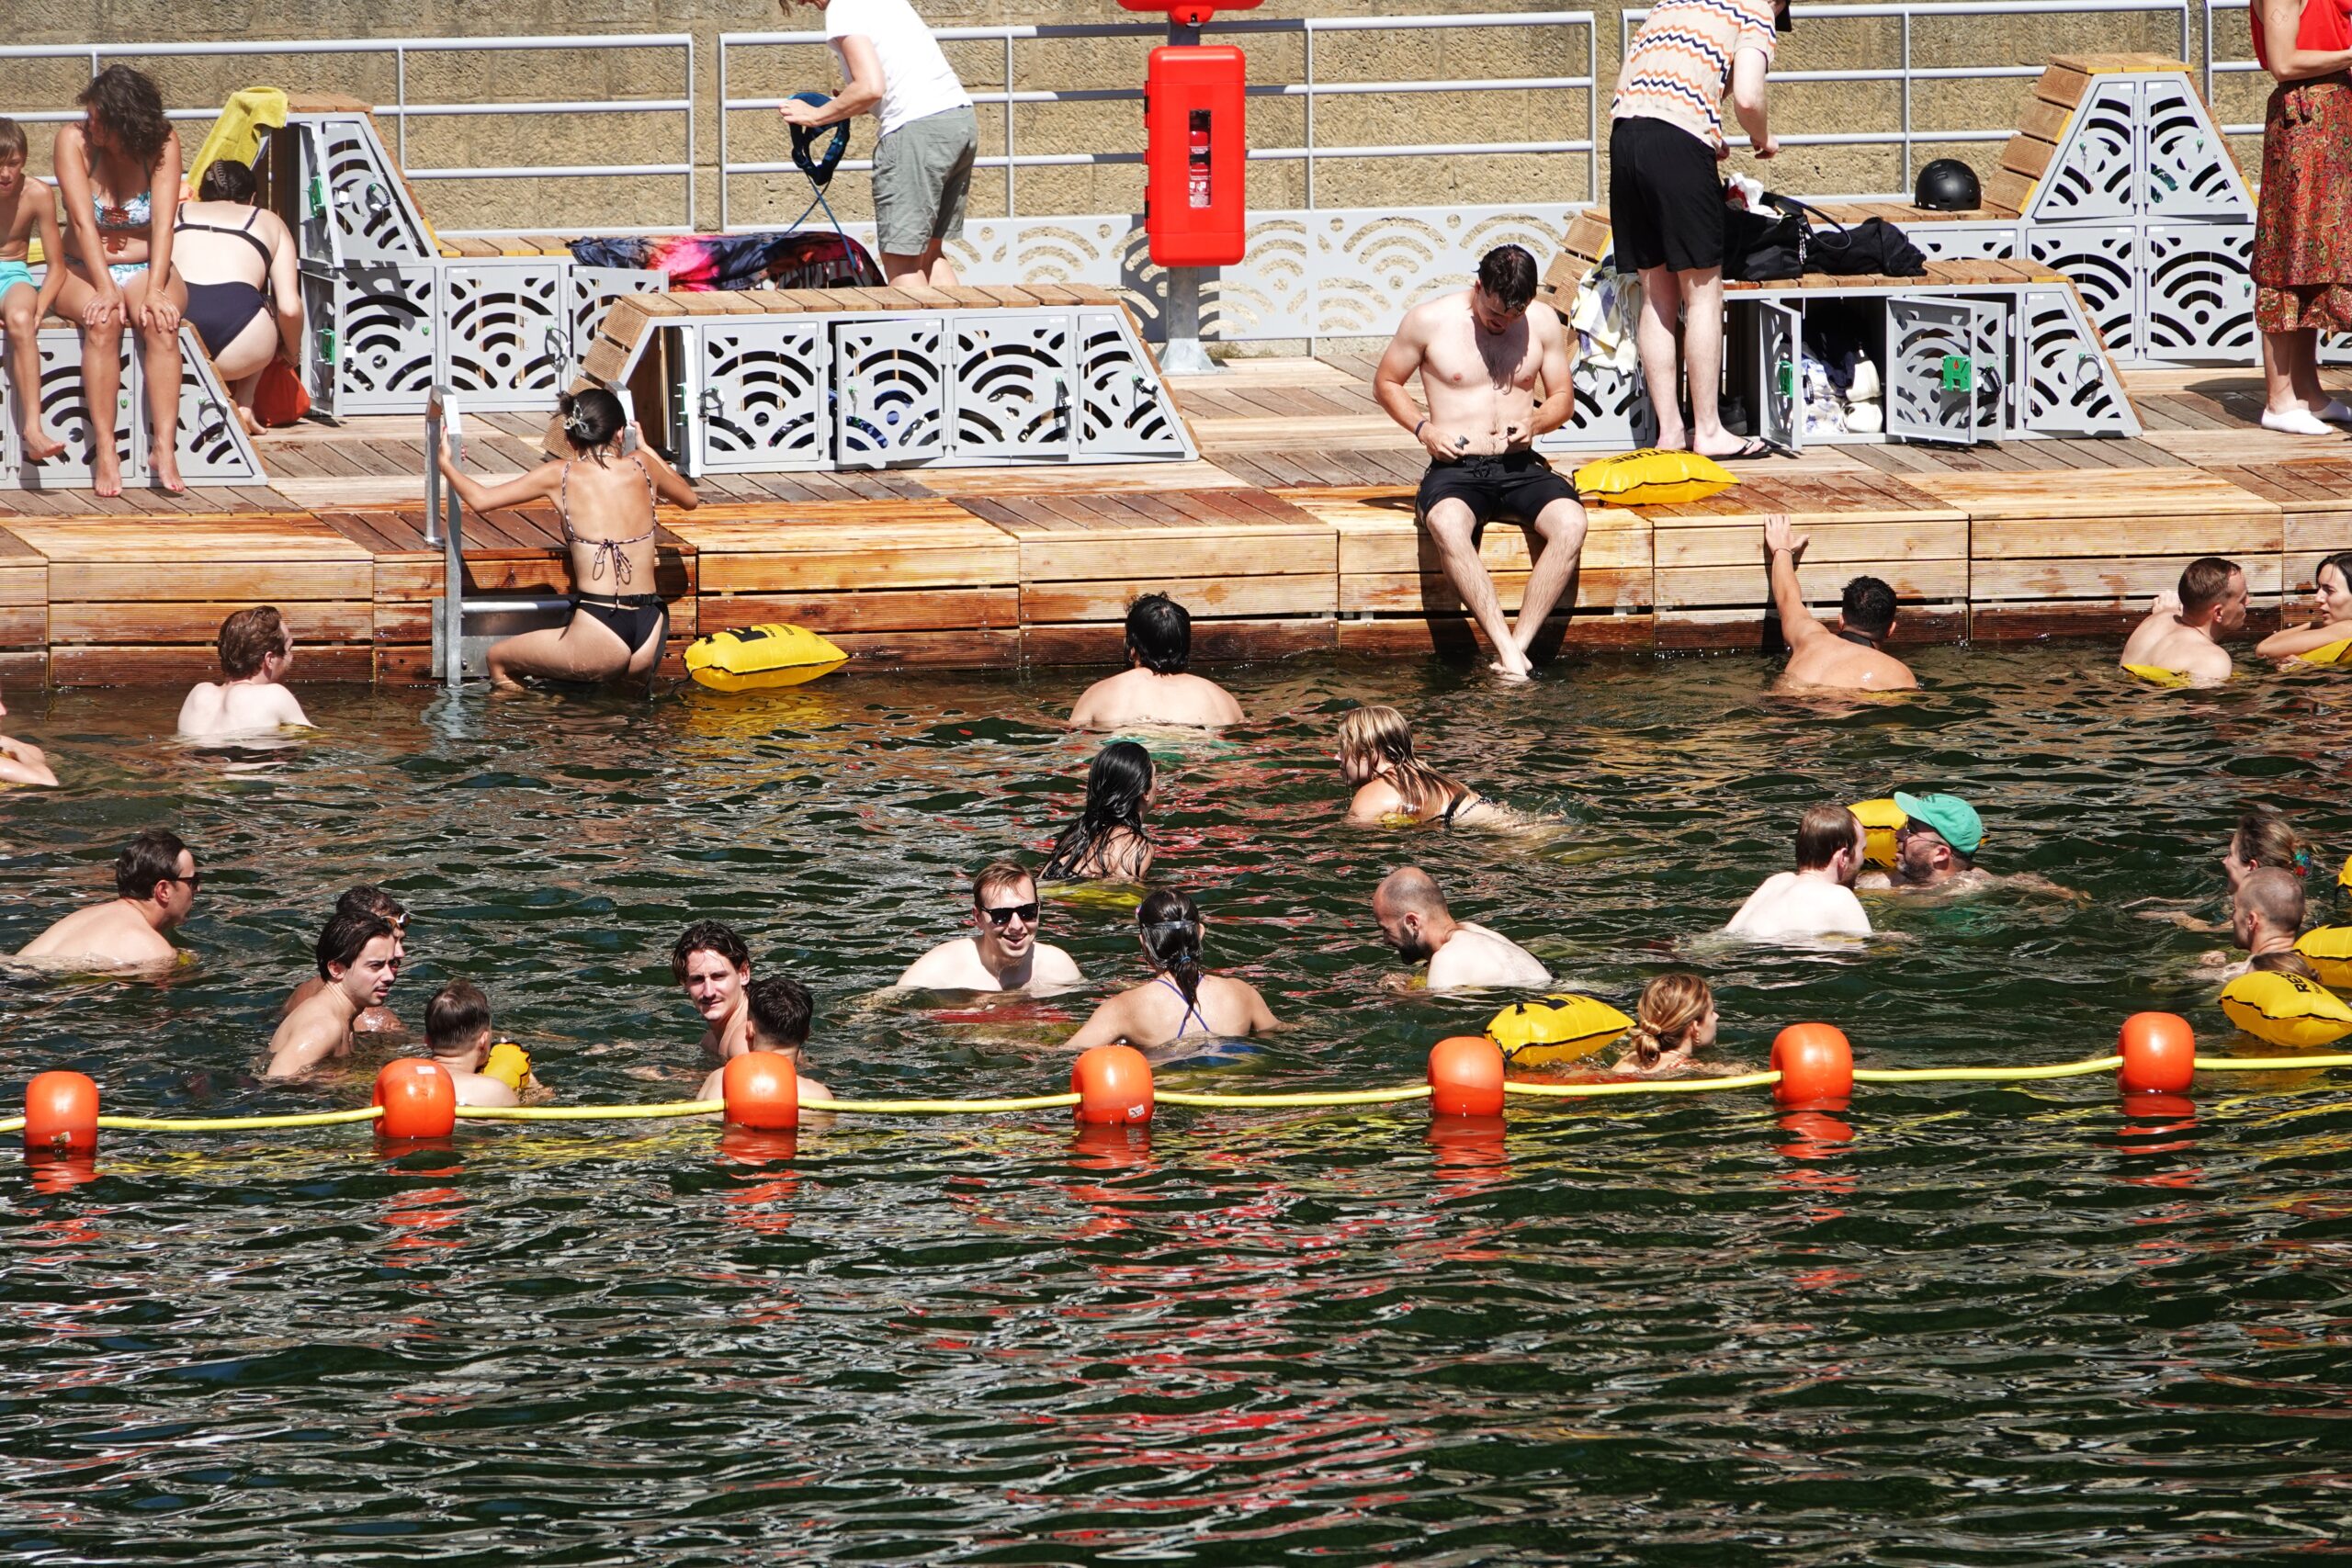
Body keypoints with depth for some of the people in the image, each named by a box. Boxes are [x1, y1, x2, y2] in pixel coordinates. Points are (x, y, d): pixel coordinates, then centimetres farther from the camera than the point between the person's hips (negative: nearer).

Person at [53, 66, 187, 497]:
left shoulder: (163, 145, -8)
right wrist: (105, 290, -31)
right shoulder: (74, 140, -10)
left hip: (146, 270, 1)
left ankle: (164, 446, -39)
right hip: (83, 273, -1)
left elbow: (163, 223, -18)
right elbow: (83, 220, -20)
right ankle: (104, 451, -36)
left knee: (160, 322, -33)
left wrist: (155, 291, -31)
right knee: (104, 319, -34)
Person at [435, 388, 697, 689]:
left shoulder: (560, 476, -2)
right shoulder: (641, 465, 5)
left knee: (498, 659, 19)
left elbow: (480, 499, 6)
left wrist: (446, 465, 25)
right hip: (650, 642, 4)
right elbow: (690, 499, 26)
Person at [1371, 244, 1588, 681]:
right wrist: (1423, 428, -8)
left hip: (1521, 467, 3)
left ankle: (1519, 645, -31)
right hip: (1456, 469, -3)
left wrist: (1535, 421, -8)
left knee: (1570, 523, -31)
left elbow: (1564, 399, 15)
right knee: (1448, 526, -39)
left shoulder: (1543, 322, 6)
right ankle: (1508, 651, -42)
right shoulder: (1429, 320, -2)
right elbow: (1386, 383, 10)